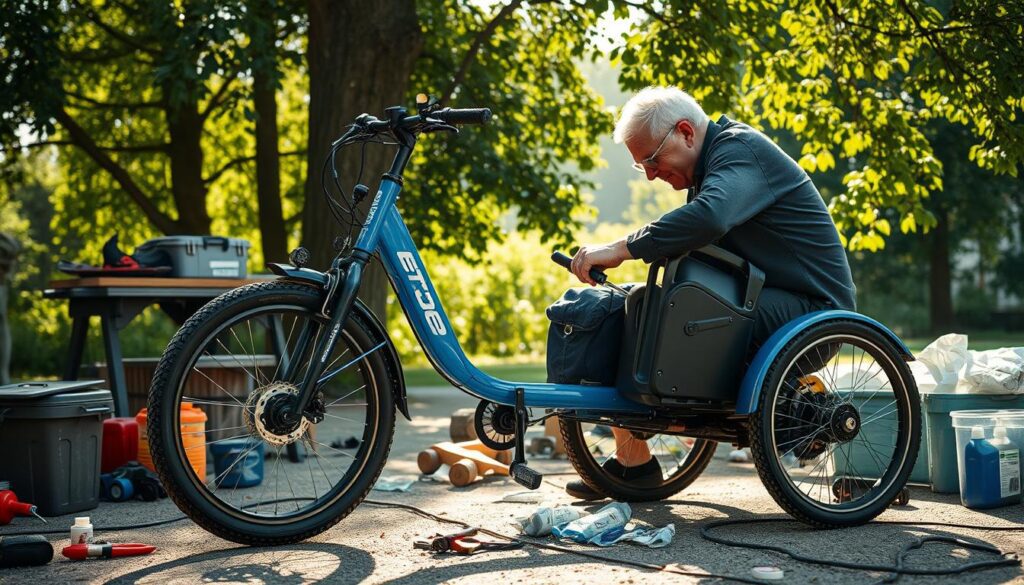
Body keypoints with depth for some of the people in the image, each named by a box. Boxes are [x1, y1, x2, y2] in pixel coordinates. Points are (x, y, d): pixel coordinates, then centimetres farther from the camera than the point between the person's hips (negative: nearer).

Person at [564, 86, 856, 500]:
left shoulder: (740, 150, -15)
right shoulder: (710, 163, 18)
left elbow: (708, 218, -37)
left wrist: (621, 249, -35)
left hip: (808, 311, -11)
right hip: (773, 303, 11)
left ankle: (633, 464, -13)